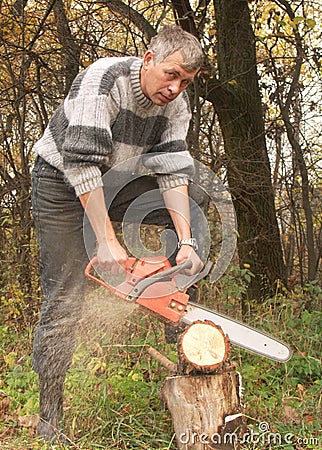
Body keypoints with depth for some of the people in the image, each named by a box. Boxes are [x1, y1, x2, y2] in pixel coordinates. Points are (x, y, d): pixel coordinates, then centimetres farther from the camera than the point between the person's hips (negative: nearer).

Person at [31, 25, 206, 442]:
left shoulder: (176, 104, -10)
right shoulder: (103, 80, -29)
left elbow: (172, 172, -16)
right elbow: (82, 165, -35)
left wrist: (186, 243, -27)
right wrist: (107, 241, -37)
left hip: (114, 178, 6)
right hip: (61, 179, -6)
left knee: (192, 201, -8)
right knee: (64, 300, -8)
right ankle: (47, 421, 4)